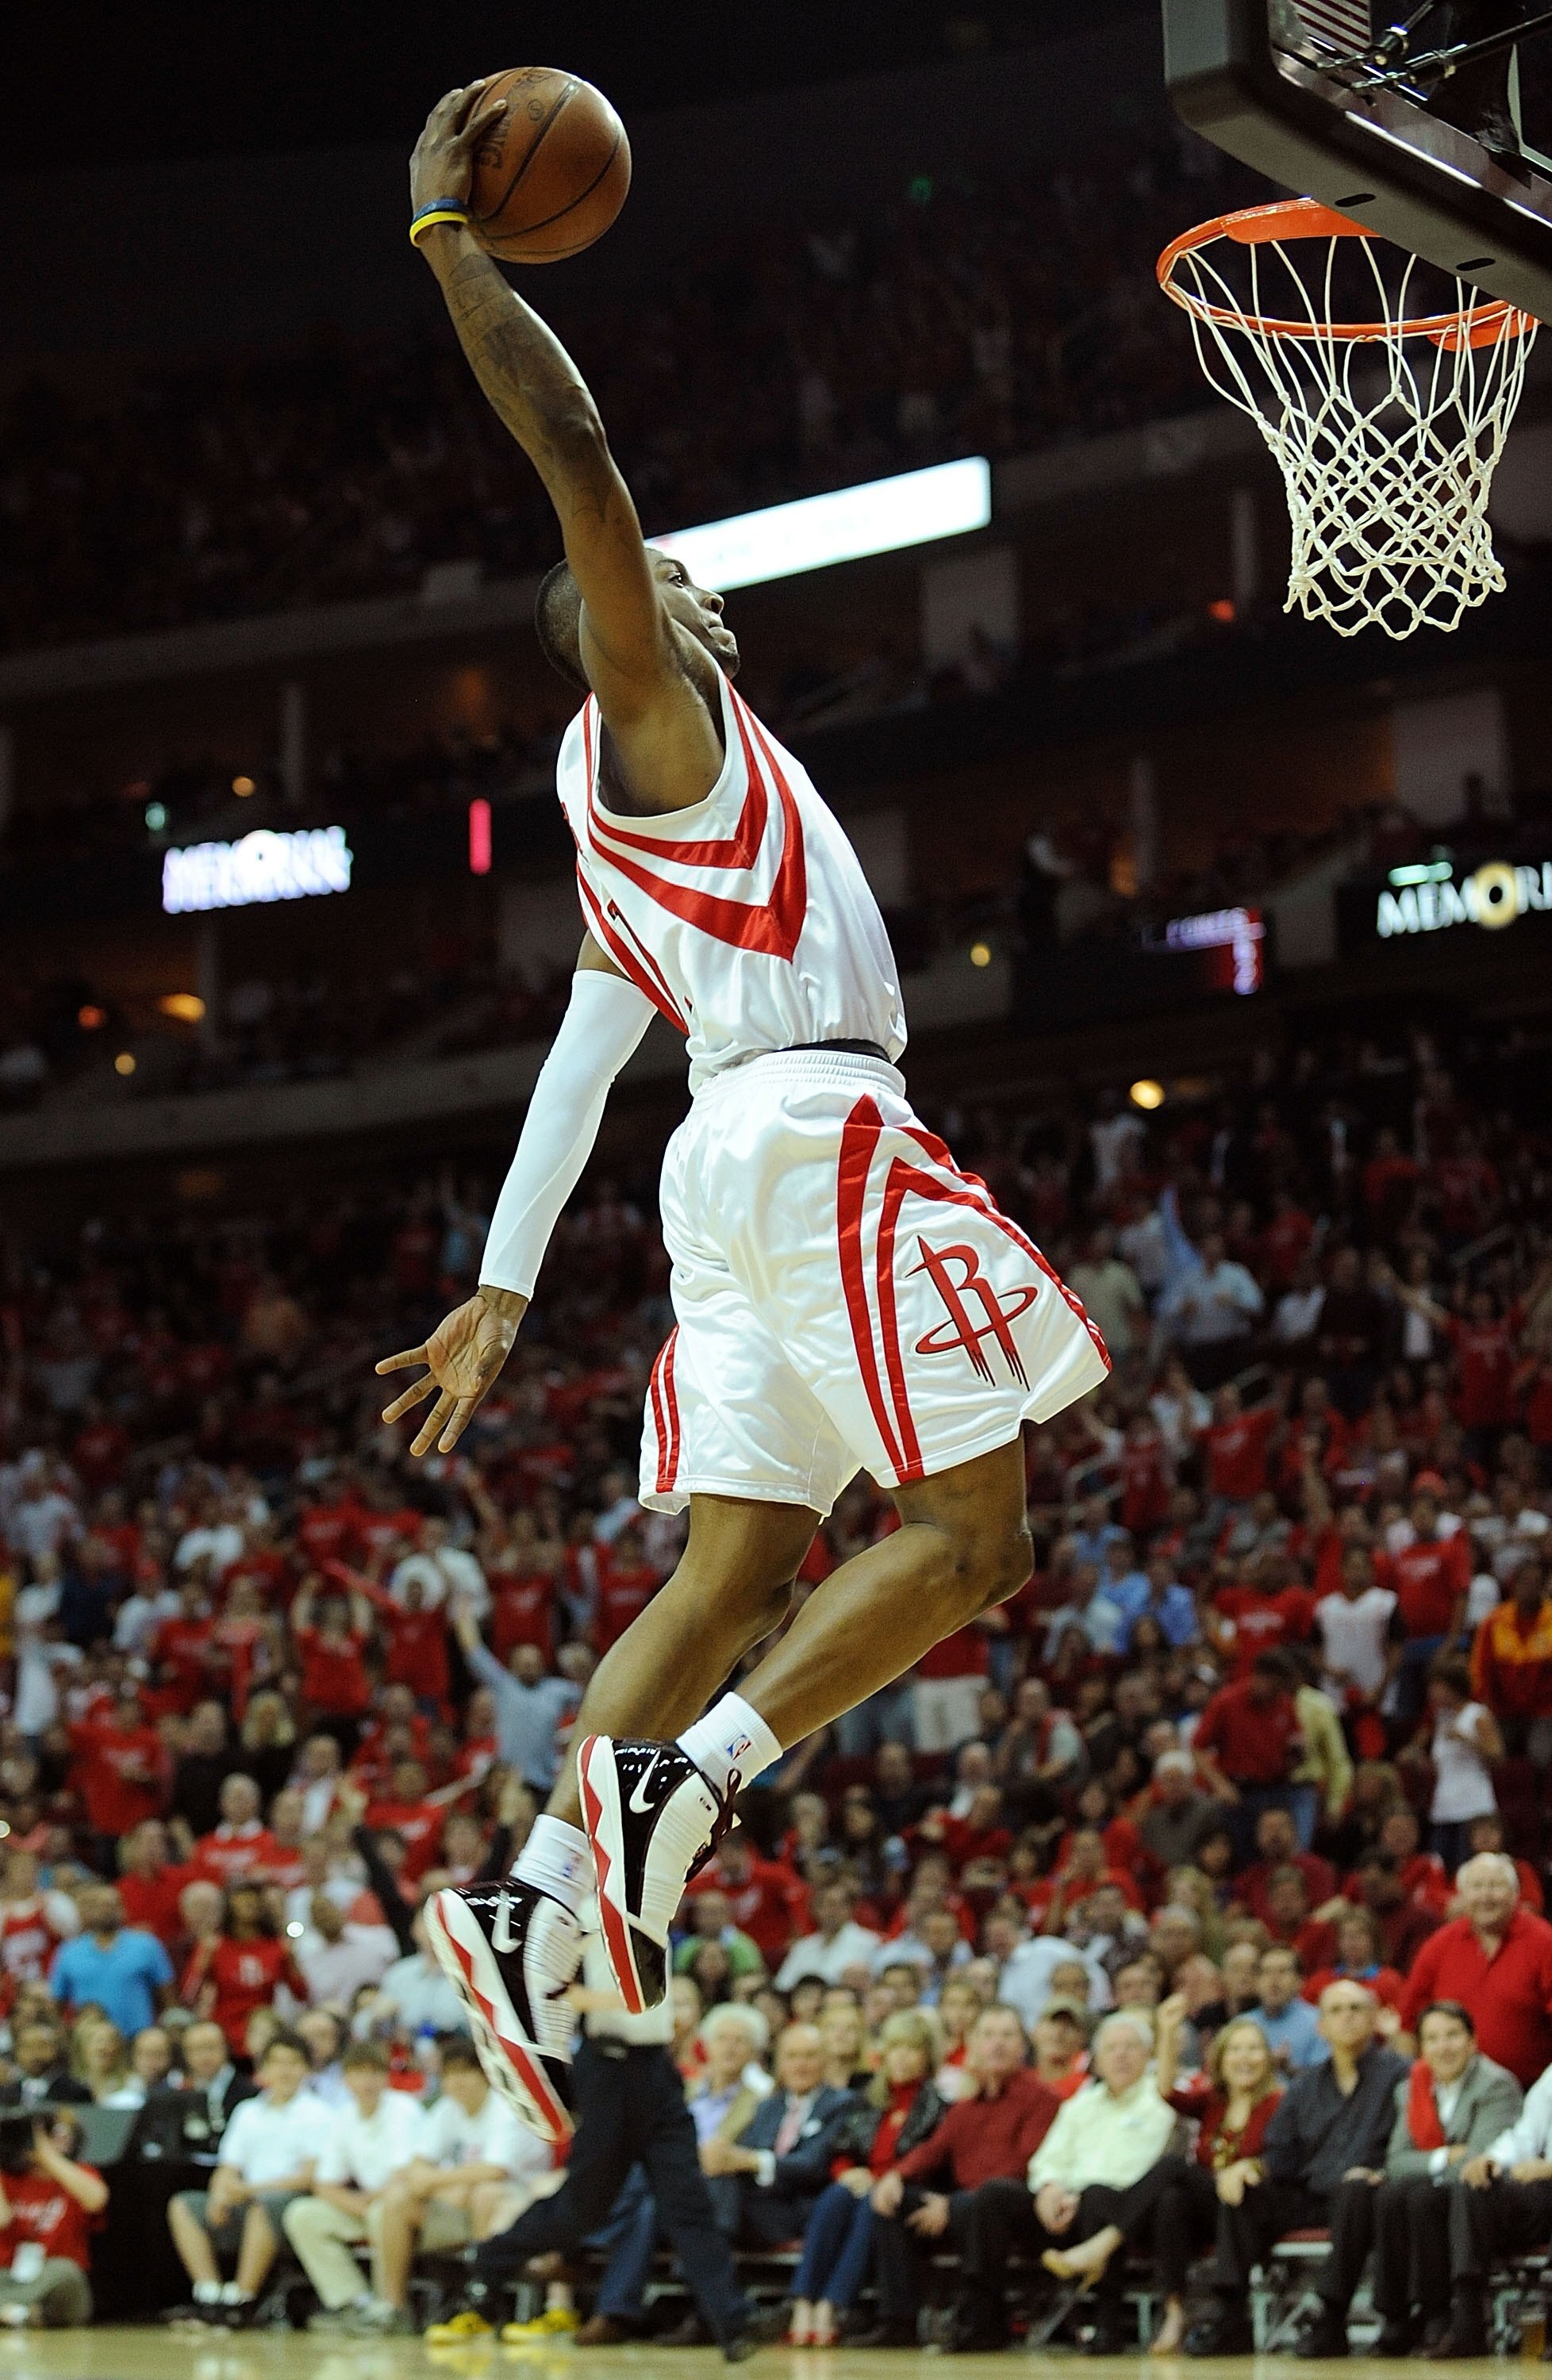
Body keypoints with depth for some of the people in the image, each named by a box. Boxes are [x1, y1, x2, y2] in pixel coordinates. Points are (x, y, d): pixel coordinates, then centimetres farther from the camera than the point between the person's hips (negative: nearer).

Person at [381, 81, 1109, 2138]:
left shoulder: (653, 805, 27)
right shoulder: (648, 711, 3)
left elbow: (583, 1057, 23)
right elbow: (579, 457, -10)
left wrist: (507, 1282, 20)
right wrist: (450, 240, -8)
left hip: (748, 1160, 9)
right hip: (816, 1127, -9)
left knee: (741, 1573, 2)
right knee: (970, 1534, -9)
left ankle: (537, 1900, -9)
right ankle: (680, 1783, -20)